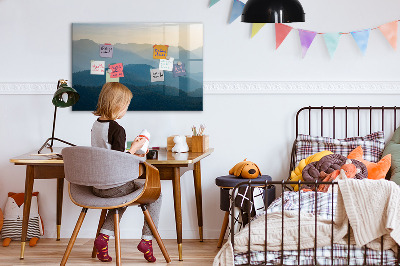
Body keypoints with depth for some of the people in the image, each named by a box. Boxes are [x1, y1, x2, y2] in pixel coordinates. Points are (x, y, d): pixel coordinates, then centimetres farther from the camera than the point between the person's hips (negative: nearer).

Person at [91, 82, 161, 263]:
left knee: (123, 195, 36)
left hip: (96, 186, 8)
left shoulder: (96, 125, 6)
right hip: (114, 186, -8)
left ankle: (104, 236, 18)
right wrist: (134, 149, -7)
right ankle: (147, 239, 9)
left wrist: (130, 154, 18)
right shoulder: (117, 129, -19)